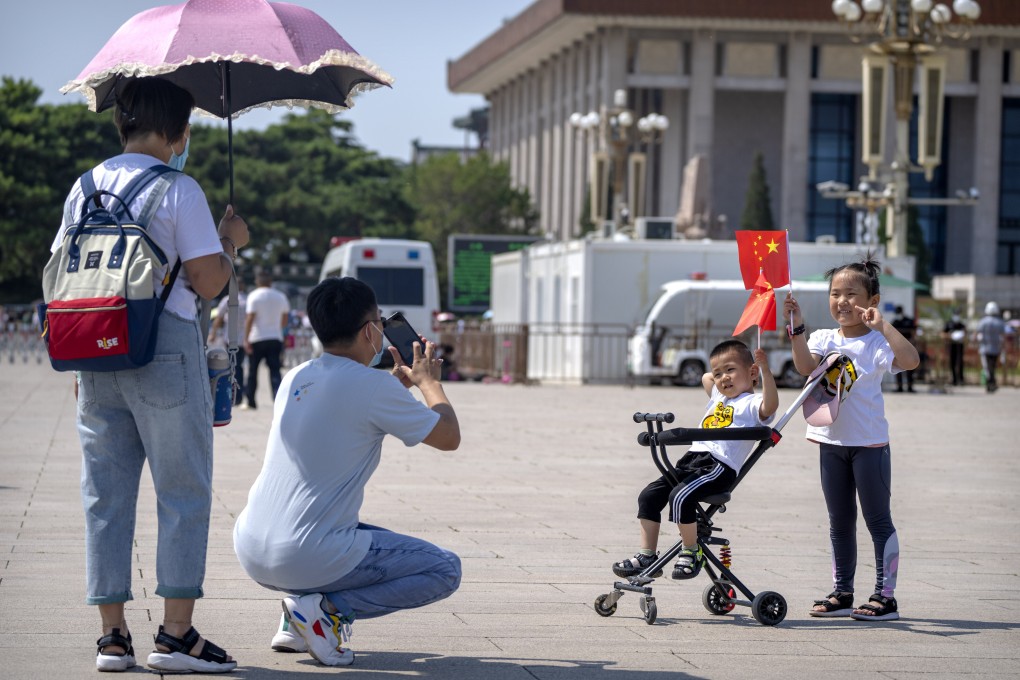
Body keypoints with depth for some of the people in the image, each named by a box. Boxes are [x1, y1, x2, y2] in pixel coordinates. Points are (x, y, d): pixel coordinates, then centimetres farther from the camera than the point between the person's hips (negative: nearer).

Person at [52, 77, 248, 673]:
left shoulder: (84, 187, 10)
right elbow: (208, 283, -11)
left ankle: (113, 635, 10)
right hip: (165, 353, -6)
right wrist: (231, 240, 8)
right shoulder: (179, 191, -8)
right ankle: (177, 634, -1)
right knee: (184, 493, 2)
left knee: (106, 494, 9)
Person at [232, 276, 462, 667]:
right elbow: (449, 437, 1)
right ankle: (328, 610, -9)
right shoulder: (373, 387, -11)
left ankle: (295, 625, 14)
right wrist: (428, 380, 17)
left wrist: (399, 382, 34)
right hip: (307, 558, -8)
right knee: (446, 570, 6)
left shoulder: (295, 380, 11)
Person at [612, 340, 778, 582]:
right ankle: (647, 556, 9)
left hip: (720, 466, -9)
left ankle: (692, 552, -10)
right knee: (649, 496, 2)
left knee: (680, 497, -29)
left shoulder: (751, 403, 0)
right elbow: (705, 378, 49)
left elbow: (770, 405, -25)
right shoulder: (718, 396, 27)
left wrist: (765, 369, -32)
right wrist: (717, 374, 33)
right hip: (692, 458, 9)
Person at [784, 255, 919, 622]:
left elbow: (910, 360, -27)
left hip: (869, 442, -5)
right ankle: (842, 593, 21)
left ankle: (885, 597, 4)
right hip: (832, 440, 5)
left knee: (878, 520, 1)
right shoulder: (823, 339, 4)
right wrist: (796, 327, -25)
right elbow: (806, 367, -15)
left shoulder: (878, 341, -8)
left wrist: (882, 325, -30)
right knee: (839, 522, 13)